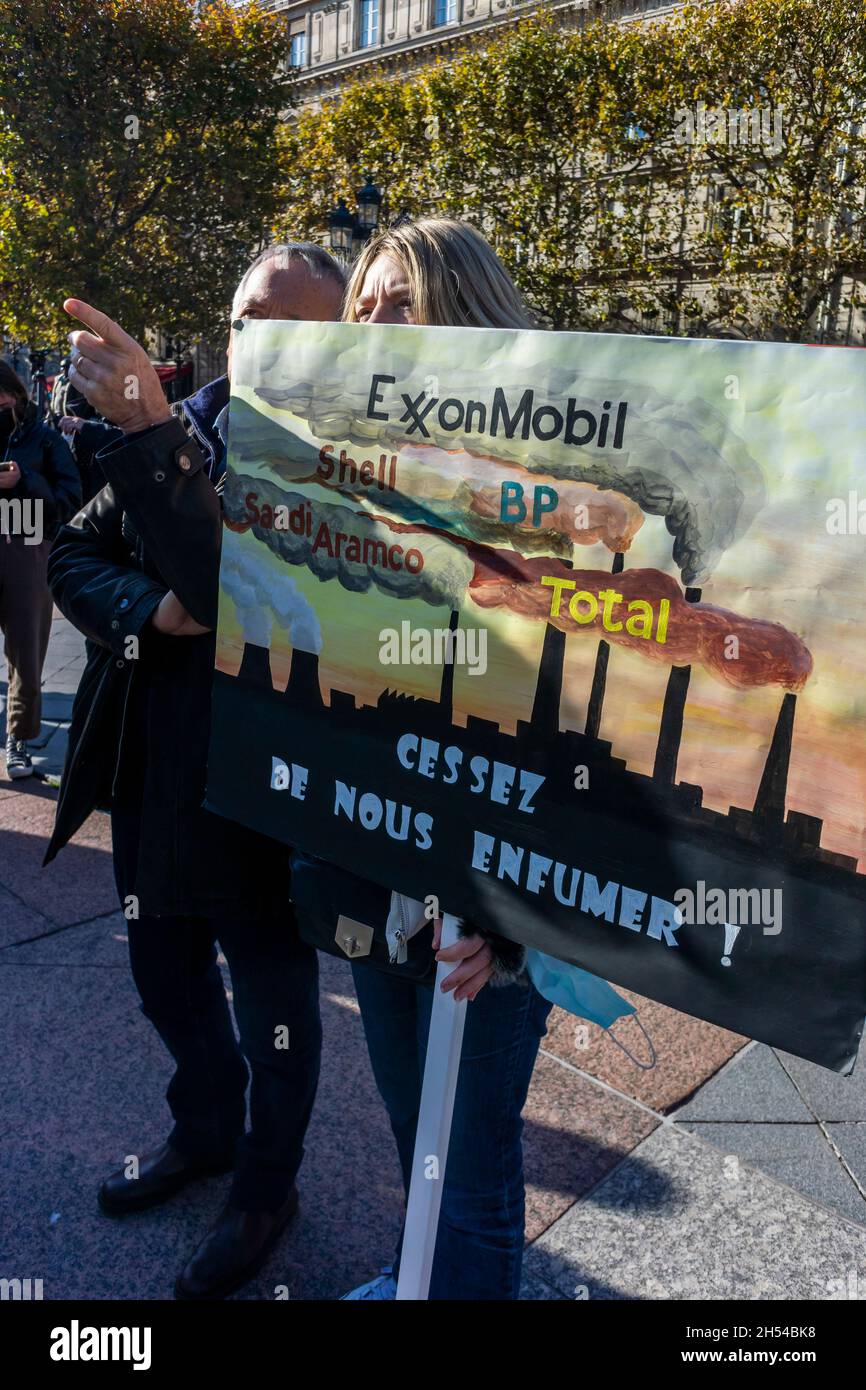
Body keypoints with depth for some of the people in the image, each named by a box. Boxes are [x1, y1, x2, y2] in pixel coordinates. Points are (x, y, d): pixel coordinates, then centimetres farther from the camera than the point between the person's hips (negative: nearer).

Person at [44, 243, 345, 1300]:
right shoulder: (181, 424, 4)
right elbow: (74, 557, 5)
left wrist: (148, 428, -33)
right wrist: (151, 608, -15)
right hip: (148, 767, 7)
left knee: (271, 1000, 14)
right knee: (166, 975, 24)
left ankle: (267, 1184, 41)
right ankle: (203, 1130, 52)